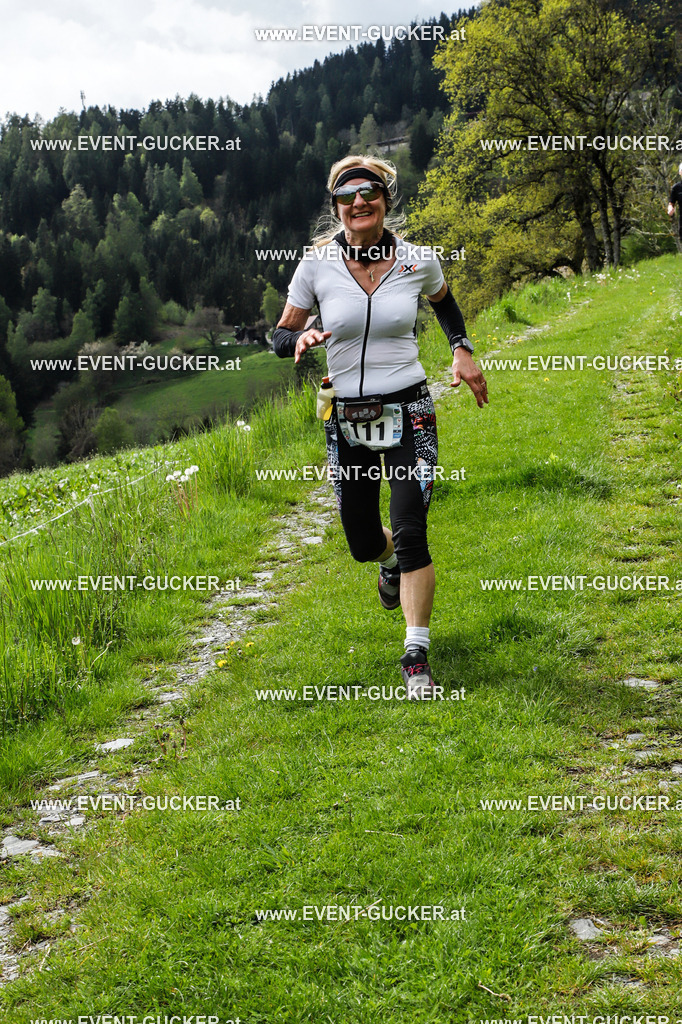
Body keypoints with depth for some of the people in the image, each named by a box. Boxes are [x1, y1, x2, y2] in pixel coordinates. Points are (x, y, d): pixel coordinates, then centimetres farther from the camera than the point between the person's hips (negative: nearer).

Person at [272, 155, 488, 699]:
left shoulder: (418, 261, -3)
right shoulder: (317, 265, -5)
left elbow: (444, 301, 20)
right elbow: (280, 337, 4)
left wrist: (463, 350, 6)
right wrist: (302, 339, -18)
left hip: (409, 411, -1)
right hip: (347, 418, 1)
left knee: (411, 532, -15)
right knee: (363, 544, 10)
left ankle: (417, 655, -4)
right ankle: (390, 559, 49)